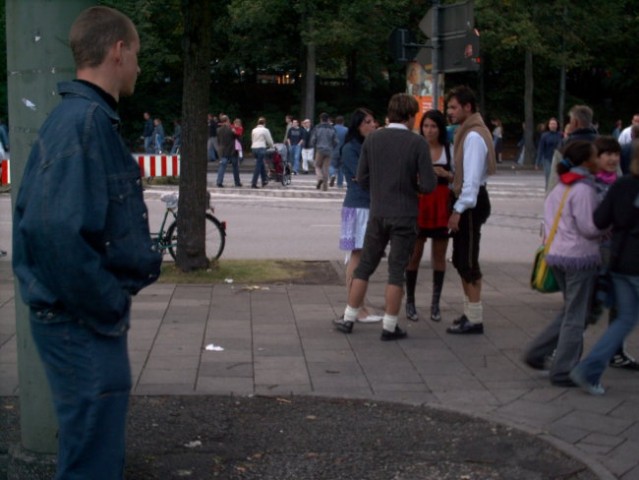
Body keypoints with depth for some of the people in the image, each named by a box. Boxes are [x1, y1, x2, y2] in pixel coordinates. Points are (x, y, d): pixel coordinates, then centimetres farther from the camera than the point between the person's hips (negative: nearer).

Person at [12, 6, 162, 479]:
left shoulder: (82, 116, 11)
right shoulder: (86, 122, -20)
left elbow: (41, 216, 18)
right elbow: (56, 232, -32)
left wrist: (110, 300, 13)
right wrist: (107, 307, -19)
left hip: (84, 317, 10)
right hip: (83, 324, -10)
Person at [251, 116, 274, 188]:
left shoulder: (254, 130, 12)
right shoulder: (265, 130, -3)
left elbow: (252, 140, 16)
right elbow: (269, 141, 2)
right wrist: (271, 146, 21)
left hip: (254, 148, 6)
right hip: (261, 148, -6)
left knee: (261, 164, 20)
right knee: (258, 166, -5)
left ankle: (264, 180, 27)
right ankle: (254, 183, -10)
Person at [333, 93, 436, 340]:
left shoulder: (372, 139, -1)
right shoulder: (417, 142, -10)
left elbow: (362, 178, 2)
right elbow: (428, 185, -12)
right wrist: (412, 185, 9)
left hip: (377, 213, 3)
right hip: (404, 215, -3)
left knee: (365, 265, 13)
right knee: (397, 270, 4)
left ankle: (348, 319, 17)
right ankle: (389, 326, 7)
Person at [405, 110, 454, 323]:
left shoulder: (450, 150, 4)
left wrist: (446, 174, -10)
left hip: (442, 205, 2)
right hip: (419, 203, -2)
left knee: (439, 255, 7)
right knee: (414, 253, 1)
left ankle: (435, 303, 15)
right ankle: (410, 301, 12)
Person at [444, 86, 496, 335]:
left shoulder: (474, 136, -17)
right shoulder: (466, 132, 14)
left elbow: (472, 177, -22)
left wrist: (458, 210, -23)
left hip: (471, 204, -10)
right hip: (465, 201, 10)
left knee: (468, 261, -6)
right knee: (461, 259, 15)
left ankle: (474, 318, -1)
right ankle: (470, 311, 24)